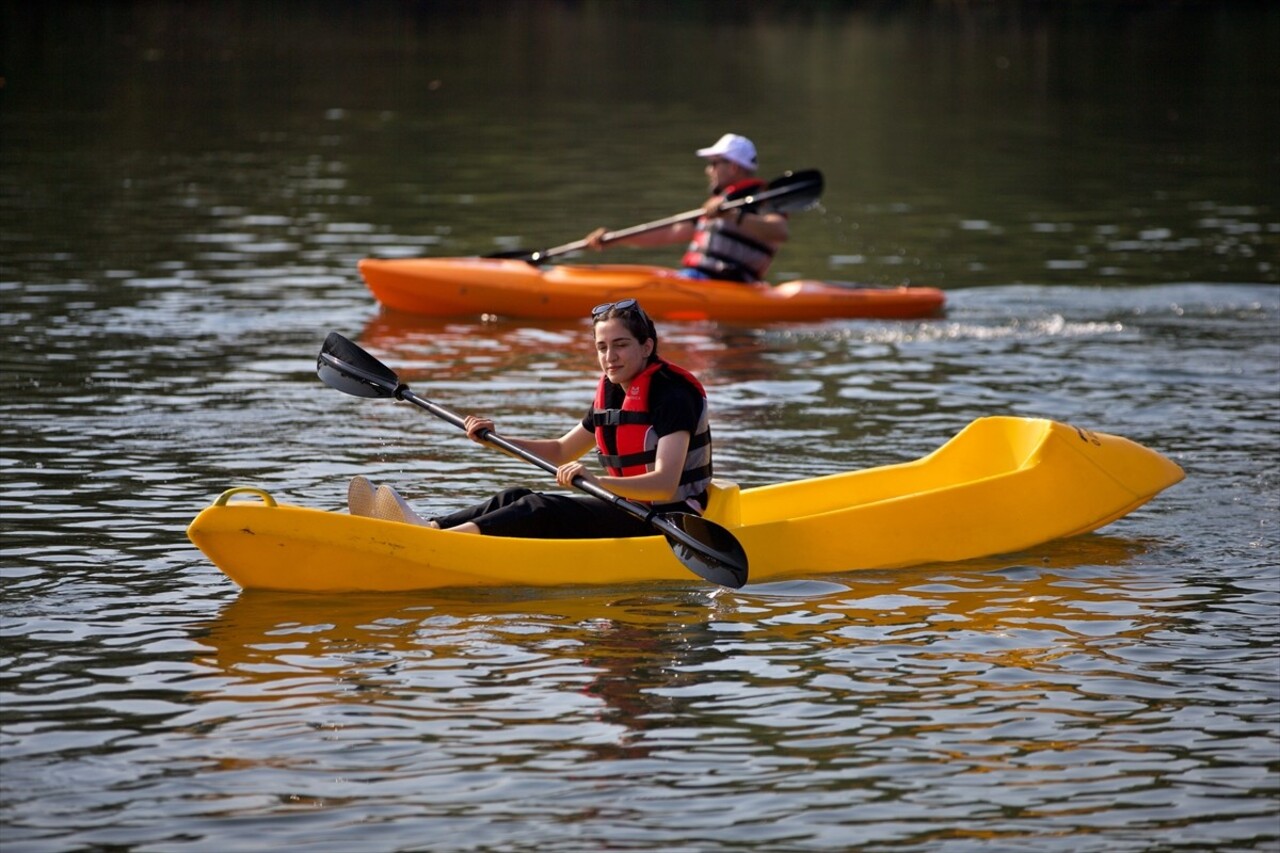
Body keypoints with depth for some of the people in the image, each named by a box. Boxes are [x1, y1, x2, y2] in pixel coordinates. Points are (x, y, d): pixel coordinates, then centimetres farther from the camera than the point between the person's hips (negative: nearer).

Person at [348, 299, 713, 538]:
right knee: (516, 499, -7)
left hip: (667, 521, -9)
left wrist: (597, 481, -43)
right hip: (628, 510, 9)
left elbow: (666, 484, -27)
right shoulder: (610, 393, 12)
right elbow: (561, 452, 24)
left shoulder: (672, 395, -15)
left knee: (542, 511, -25)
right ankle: (424, 527, -27)